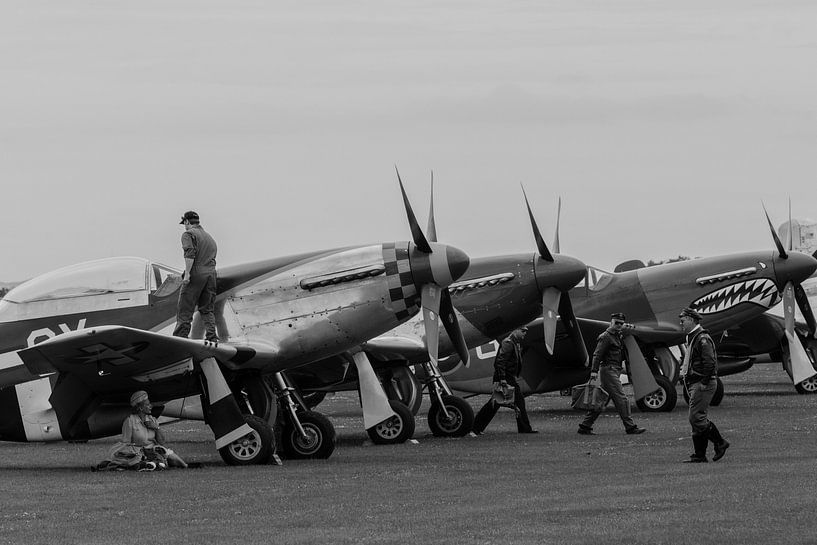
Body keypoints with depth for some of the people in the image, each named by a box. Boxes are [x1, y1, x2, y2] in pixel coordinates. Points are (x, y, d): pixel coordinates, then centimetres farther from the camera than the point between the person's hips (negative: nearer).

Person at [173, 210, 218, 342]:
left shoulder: (188, 234, 0)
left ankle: (180, 337, -10)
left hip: (196, 273, -7)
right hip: (211, 273, 7)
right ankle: (212, 337, 1)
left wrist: (187, 273, -19)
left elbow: (190, 253, -15)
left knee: (185, 310, -4)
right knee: (207, 309, 12)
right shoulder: (209, 236, 25)